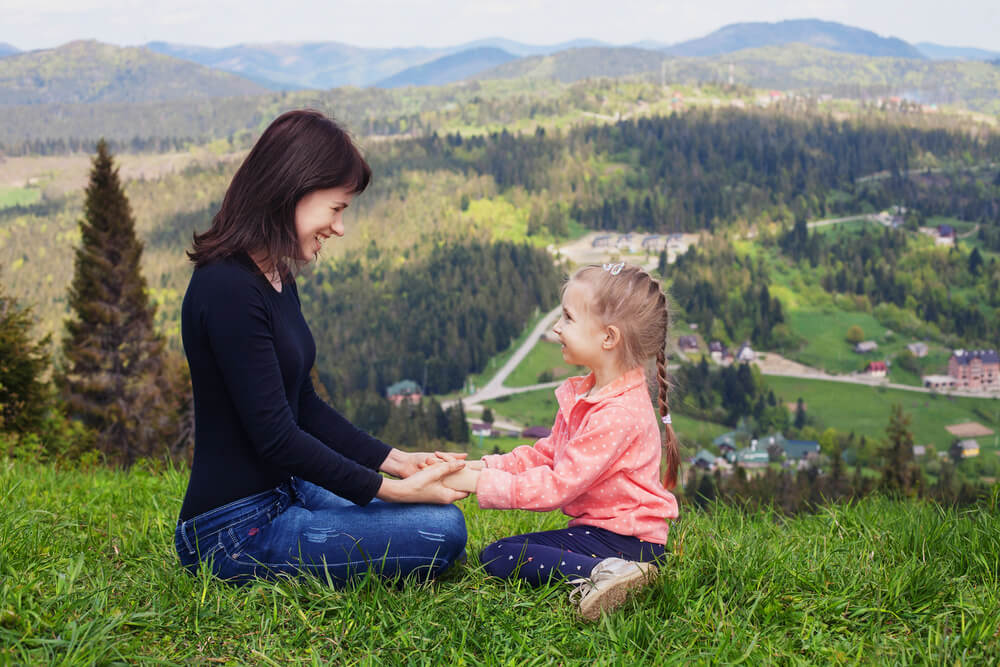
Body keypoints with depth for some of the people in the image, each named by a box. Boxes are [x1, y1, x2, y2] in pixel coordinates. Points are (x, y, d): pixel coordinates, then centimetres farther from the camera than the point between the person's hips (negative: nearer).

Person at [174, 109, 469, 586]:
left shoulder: (277, 280, 10)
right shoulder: (229, 291, -22)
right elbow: (275, 437, -22)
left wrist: (396, 460, 5)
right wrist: (391, 489, -17)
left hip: (283, 493, 10)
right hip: (236, 532, -10)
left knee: (440, 519, 18)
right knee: (442, 531, -16)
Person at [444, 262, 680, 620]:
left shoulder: (619, 414, -24)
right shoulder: (582, 394, 10)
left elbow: (558, 485, -24)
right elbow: (545, 454, 14)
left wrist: (478, 482, -19)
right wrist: (480, 466, 1)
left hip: (628, 541, -10)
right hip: (595, 526, 10)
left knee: (498, 556, -16)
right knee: (494, 553, 3)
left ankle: (600, 573, -31)